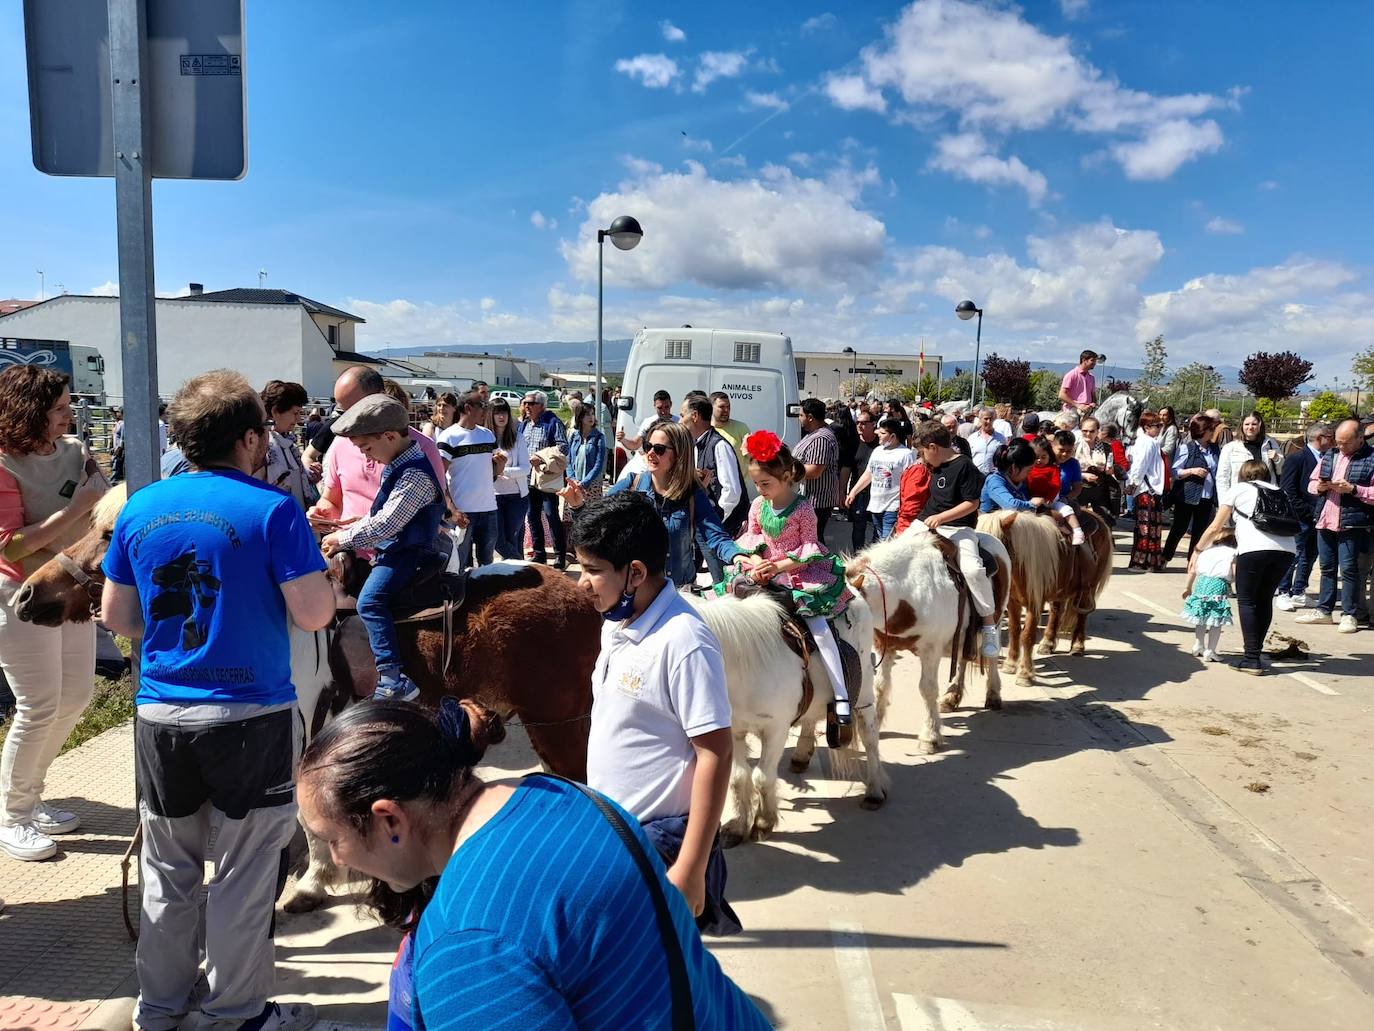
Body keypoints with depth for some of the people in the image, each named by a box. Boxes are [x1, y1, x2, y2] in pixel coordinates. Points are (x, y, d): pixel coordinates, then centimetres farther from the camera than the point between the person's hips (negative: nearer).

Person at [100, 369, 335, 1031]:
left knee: (166, 870, 20)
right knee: (244, 875, 9)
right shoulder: (273, 510, -13)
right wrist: (321, 574, 4)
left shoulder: (140, 509, 2)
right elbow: (313, 614, -15)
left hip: (159, 714, 5)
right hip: (251, 716, -5)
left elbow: (116, 617, 9)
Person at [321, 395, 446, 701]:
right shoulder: (399, 463, 9)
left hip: (408, 553, -11)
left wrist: (343, 539, -14)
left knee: (370, 601, -25)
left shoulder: (415, 475, -23)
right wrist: (351, 531, 9)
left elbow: (385, 524, -25)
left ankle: (393, 679, -27)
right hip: (393, 547, 11)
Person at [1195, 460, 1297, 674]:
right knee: (1264, 599, 18)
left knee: (1246, 600, 7)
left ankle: (1251, 660, 1)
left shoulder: (1239, 489, 19)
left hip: (1255, 547, -4)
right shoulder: (1277, 491, 30)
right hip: (1287, 549, 4)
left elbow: (1215, 528, 20)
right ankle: (1255, 652, 20)